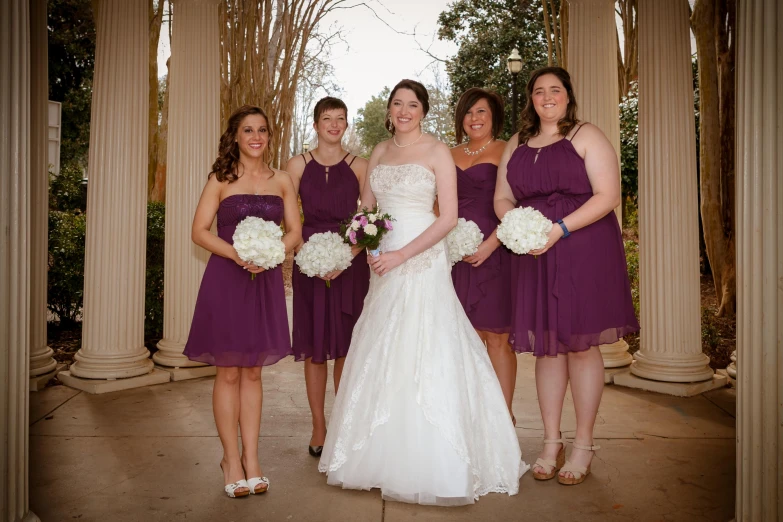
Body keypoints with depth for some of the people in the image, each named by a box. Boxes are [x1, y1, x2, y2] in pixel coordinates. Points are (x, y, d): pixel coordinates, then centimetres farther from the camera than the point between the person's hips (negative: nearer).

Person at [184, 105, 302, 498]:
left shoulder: (281, 181, 9)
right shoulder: (221, 179, 2)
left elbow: (295, 231, 6)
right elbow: (199, 231, -3)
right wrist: (237, 254, -18)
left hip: (266, 281, 2)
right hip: (226, 279, -2)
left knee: (252, 371, 9)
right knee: (228, 372, 3)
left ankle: (250, 457, 19)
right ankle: (230, 459, 16)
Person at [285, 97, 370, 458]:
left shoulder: (359, 167, 5)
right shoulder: (298, 165, 7)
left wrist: (347, 256, -14)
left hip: (350, 263, 0)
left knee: (347, 346, 4)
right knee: (314, 346, 4)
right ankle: (319, 426, 17)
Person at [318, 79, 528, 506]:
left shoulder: (437, 151, -2)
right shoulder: (379, 152, 15)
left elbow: (448, 217, -9)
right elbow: (365, 208, 16)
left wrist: (402, 255, -16)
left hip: (422, 263, -6)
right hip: (384, 264, 6)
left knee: (421, 356, -6)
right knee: (380, 359, 9)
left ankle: (428, 465, 8)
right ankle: (384, 458, 23)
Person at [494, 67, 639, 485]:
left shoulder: (587, 137, 2)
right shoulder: (516, 145, 16)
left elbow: (608, 195, -7)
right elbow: (502, 198, 15)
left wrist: (560, 228, -18)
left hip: (584, 251, -4)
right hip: (533, 255, 4)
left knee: (581, 345, 0)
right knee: (546, 346, 6)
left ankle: (583, 446, 13)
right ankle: (551, 443, 18)